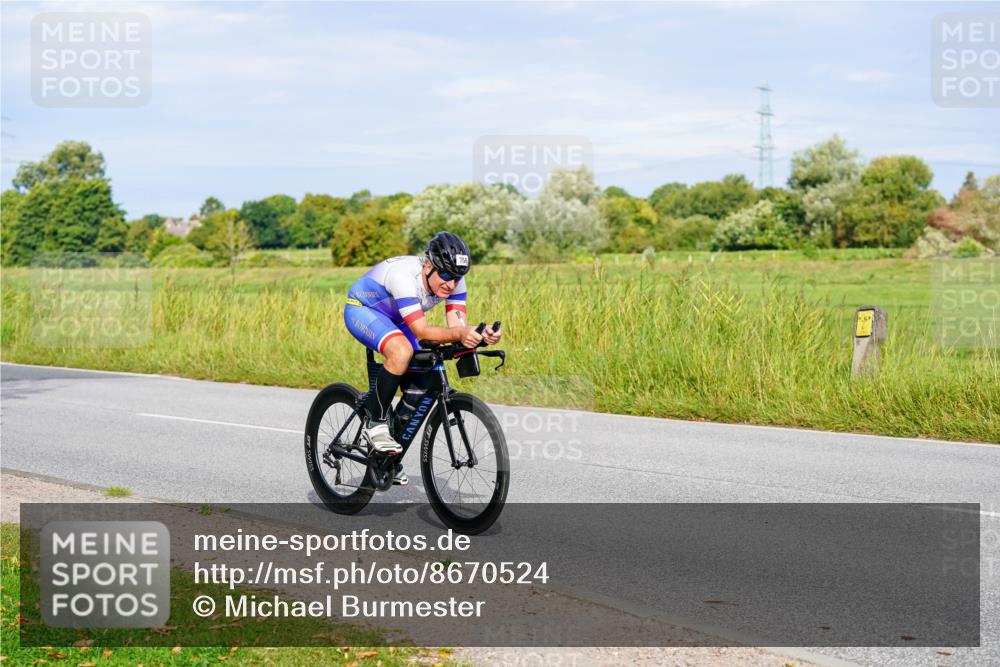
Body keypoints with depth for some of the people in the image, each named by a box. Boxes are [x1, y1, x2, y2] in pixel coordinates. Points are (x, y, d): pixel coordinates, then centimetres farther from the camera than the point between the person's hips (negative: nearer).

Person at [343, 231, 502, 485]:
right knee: (402, 351, -36)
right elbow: (422, 332, -42)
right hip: (361, 310, -7)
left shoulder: (453, 280, -19)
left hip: (393, 320, 7)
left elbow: (457, 325, -25)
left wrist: (480, 335, -46)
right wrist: (459, 333, -58)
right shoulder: (405, 276, -38)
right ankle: (376, 424, -19)